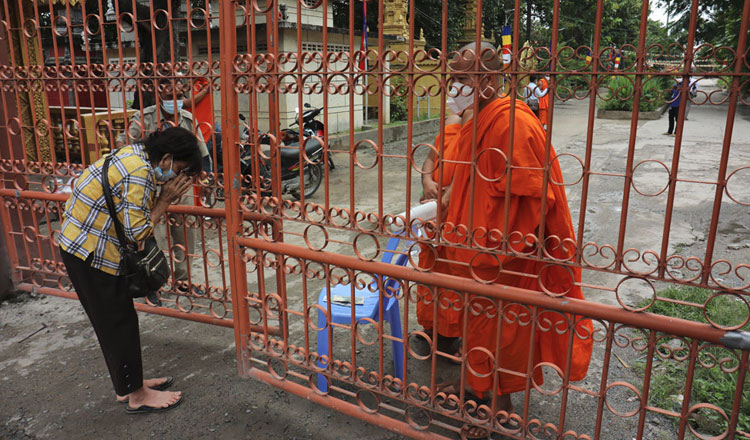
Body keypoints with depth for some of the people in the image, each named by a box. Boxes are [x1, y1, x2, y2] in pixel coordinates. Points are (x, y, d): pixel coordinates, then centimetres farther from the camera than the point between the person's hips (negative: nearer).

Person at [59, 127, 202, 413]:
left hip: (83, 246, 10)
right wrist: (165, 199, -13)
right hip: (90, 253, -10)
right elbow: (137, 232, -22)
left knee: (116, 321, 17)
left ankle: (127, 384, 30)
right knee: (118, 322, 1)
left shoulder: (134, 155, 6)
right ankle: (136, 396, 14)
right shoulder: (139, 174, -24)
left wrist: (165, 198, -5)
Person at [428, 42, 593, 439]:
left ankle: (500, 406, 30)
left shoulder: (513, 123, -23)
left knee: (499, 327, 9)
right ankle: (475, 382, 45)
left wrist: (501, 252, -20)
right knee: (476, 319, 23)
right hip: (475, 248, 9)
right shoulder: (474, 122, 6)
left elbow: (532, 197, -23)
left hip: (503, 256, -9)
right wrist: (453, 235, 18)